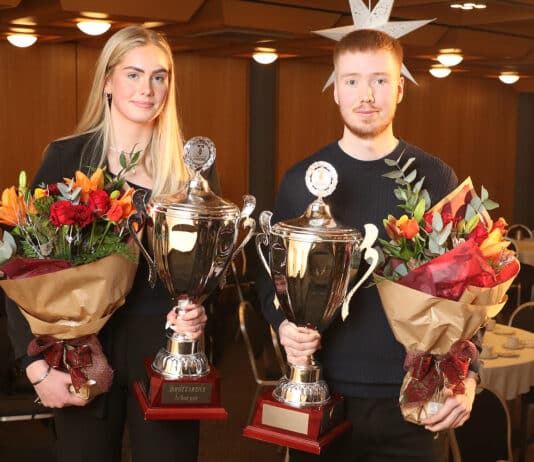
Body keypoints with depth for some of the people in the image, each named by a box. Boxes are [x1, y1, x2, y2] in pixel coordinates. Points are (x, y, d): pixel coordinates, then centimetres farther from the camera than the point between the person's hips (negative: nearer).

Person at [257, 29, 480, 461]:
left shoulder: (436, 178, 0)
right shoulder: (301, 180, 0)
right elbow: (271, 273, 6)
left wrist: (466, 375, -9)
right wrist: (284, 324, -14)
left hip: (412, 398, 0)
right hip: (320, 394, 0)